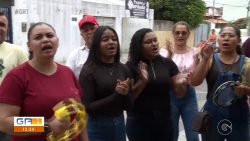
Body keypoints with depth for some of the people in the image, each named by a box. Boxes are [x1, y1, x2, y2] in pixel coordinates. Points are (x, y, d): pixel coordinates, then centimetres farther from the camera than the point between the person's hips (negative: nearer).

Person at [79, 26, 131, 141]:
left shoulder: (123, 69, 0)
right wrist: (116, 95, -22)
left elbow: (127, 105, 3)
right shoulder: (88, 71, -12)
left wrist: (125, 94, -17)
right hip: (98, 127, -4)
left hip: (120, 124, 4)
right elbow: (88, 108, -16)